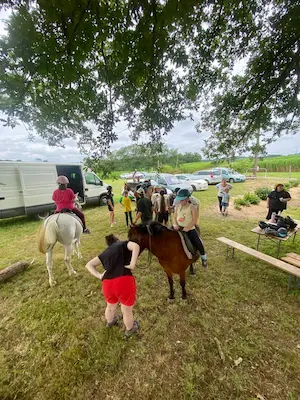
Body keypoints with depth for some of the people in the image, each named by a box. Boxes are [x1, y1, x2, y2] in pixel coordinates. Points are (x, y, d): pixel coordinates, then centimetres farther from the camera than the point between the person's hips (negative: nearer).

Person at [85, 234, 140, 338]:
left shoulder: (105, 253, 20)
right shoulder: (124, 244, 7)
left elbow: (89, 265, 21)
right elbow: (136, 246, -15)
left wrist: (99, 276, 8)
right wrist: (132, 264, -12)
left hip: (107, 284, 5)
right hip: (124, 282, -5)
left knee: (111, 306, 37)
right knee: (127, 310, 24)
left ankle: (110, 322, 65)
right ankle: (129, 330, 51)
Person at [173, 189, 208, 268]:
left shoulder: (192, 208, -10)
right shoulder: (177, 207, 5)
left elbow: (194, 221, -13)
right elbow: (175, 217, 8)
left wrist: (187, 228, -23)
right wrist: (175, 225, -11)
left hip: (189, 229, -4)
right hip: (178, 228, 5)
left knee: (198, 244, -11)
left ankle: (204, 258, 18)